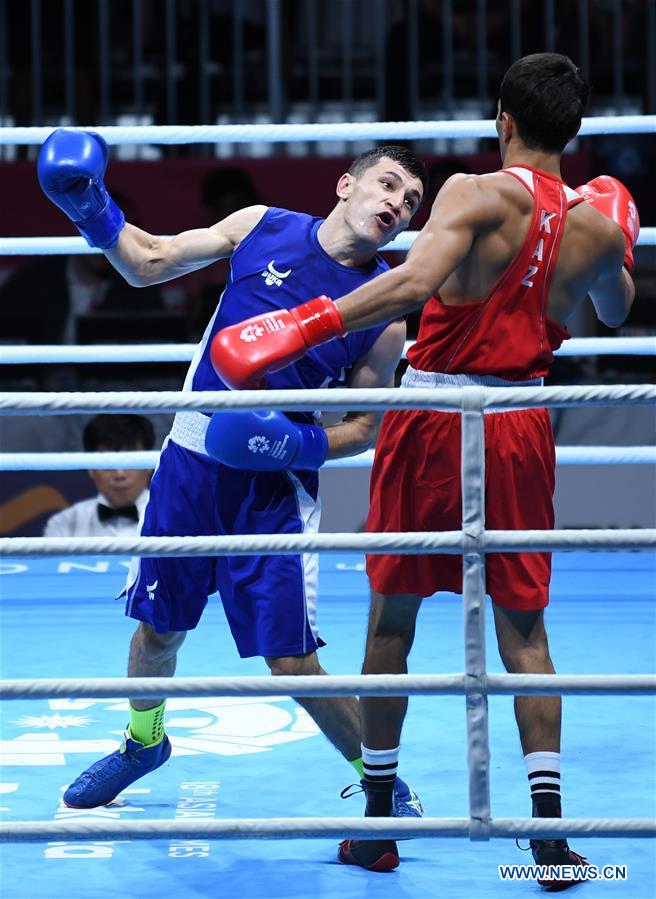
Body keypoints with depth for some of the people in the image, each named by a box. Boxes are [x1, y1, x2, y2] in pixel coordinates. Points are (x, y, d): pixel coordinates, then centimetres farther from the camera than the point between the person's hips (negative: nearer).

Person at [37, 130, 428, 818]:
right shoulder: (262, 227, 0)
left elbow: (365, 427, 1)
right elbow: (149, 264, 7)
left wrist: (303, 445, -17)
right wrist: (94, 211, -9)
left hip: (274, 483, -3)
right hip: (191, 460, 3)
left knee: (291, 662, -8)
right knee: (156, 629, 16)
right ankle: (144, 740, 44)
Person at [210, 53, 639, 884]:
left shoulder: (477, 195, -12)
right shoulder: (594, 225, 2)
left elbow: (415, 281, -28)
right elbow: (617, 312, 23)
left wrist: (305, 325, -28)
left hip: (434, 417, -3)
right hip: (521, 428, 3)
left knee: (393, 616, 10)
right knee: (522, 629, 9)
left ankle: (377, 822, 16)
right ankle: (548, 823, -2)